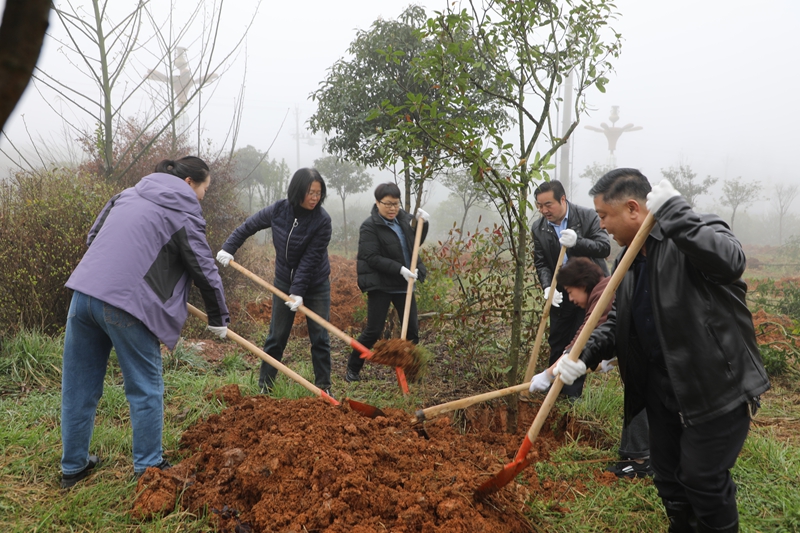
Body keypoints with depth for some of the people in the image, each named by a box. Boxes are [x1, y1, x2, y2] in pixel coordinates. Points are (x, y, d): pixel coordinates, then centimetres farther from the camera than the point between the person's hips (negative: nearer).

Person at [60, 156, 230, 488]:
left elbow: (93, 236, 26)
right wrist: (218, 319, 12)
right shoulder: (184, 212, 0)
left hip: (83, 292, 7)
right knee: (145, 389, 7)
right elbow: (204, 269, 1)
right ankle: (147, 467, 15)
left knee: (79, 386, 15)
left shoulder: (128, 195, 20)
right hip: (127, 303, -7)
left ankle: (73, 467, 28)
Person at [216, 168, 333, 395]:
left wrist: (298, 291, -25)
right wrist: (228, 248, 0)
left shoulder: (322, 220, -20)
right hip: (284, 282, 2)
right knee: (276, 336, 7)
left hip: (316, 285, -2)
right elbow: (248, 226, 5)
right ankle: (264, 386, 18)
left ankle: (324, 386, 15)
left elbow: (310, 259, -23)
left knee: (320, 337, 1)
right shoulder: (278, 210, -12)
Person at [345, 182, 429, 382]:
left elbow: (416, 242, 19)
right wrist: (400, 269, -26)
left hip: (404, 284, 6)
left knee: (412, 330, 5)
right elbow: (372, 258, -19)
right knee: (373, 331, -3)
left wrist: (422, 223, 1)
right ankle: (352, 369, 15)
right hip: (380, 285, -6)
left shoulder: (403, 218, 7)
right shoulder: (369, 226, -11)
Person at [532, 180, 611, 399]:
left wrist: (577, 241, -35)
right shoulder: (538, 228, -3)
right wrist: (547, 287, -20)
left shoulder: (588, 217, -14)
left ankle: (572, 393, 12)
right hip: (561, 293, 4)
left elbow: (605, 247, -19)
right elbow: (541, 263, -2)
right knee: (557, 342, 10)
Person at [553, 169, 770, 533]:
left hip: (718, 390, -7)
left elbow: (729, 261, -39)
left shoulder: (699, 233, -16)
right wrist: (583, 355, -7)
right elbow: (617, 323, 9)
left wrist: (672, 211, -34)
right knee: (668, 478, 19)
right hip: (663, 390, 7)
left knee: (703, 480, 3)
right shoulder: (630, 261, 6)